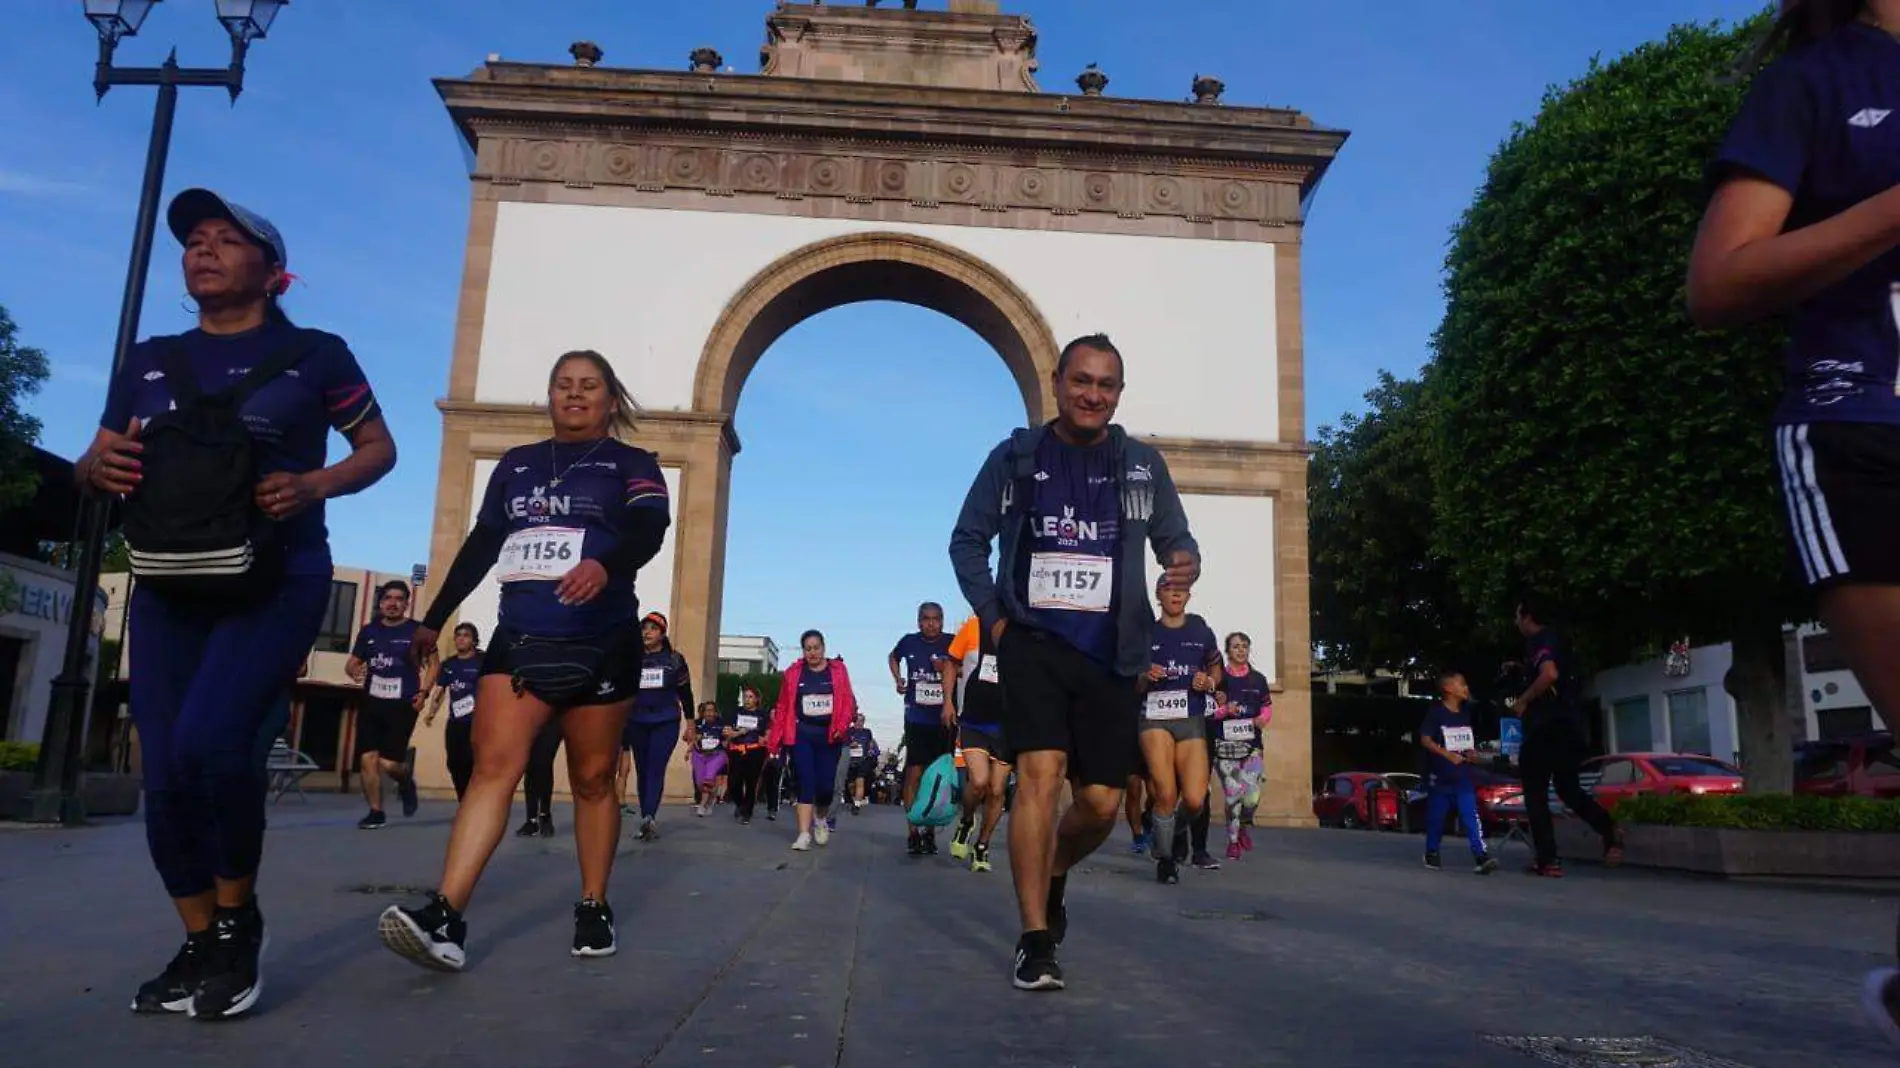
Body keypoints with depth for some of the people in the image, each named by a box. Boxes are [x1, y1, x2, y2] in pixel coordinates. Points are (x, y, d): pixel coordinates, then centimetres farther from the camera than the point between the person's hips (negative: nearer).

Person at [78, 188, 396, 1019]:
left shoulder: (313, 353, 3)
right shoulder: (149, 362, 14)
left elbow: (379, 447, 6)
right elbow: (92, 467, 16)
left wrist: (314, 486, -13)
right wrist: (98, 467, -9)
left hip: (277, 579, -5)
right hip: (169, 584, 5)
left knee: (210, 739, -24)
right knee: (166, 773, 1)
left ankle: (238, 918, 0)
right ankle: (200, 944, 18)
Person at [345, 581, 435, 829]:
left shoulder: (416, 630, 0)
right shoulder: (368, 631, 10)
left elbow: (433, 664, 3)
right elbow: (352, 663, 17)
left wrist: (424, 692, -10)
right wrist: (354, 671, -7)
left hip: (403, 705, -4)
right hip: (371, 704, 4)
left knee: (389, 763, -11)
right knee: (367, 759, -2)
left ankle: (406, 780, 24)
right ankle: (376, 812, 12)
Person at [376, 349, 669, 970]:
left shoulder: (631, 464, 5)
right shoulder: (516, 464, 18)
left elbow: (649, 529, -14)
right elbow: (481, 545, 21)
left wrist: (606, 566, -35)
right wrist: (436, 617, 20)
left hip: (600, 645, -3)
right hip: (519, 640, 3)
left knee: (592, 781, 5)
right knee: (492, 767, -11)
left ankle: (594, 909, 16)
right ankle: (446, 919, -19)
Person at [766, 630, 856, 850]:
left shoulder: (838, 670, 4)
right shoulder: (794, 673, 5)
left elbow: (848, 701, -1)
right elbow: (783, 705, 3)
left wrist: (841, 727, -14)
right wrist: (776, 737, 0)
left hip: (829, 735, 0)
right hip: (801, 734, 0)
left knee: (824, 784, 0)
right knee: (805, 783, -6)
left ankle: (821, 819, 31)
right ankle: (804, 834, -4)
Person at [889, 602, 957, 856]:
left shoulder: (952, 643, -4)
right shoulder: (909, 642, 2)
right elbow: (893, 657, 23)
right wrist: (897, 679, 9)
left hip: (944, 720, 0)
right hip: (916, 719, 0)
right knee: (914, 773, -6)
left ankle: (930, 832, 18)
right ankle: (913, 833, -3)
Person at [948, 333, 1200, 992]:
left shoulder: (1143, 464, 6)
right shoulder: (1016, 457, 3)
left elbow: (1174, 539, 10)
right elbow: (968, 540, 10)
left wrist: (1186, 562, -14)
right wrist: (991, 614, 0)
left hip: (1111, 655, 2)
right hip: (1034, 643, -2)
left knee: (1101, 802, 5)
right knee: (1040, 775, -15)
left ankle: (1055, 874, 38)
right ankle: (1035, 943, -5)